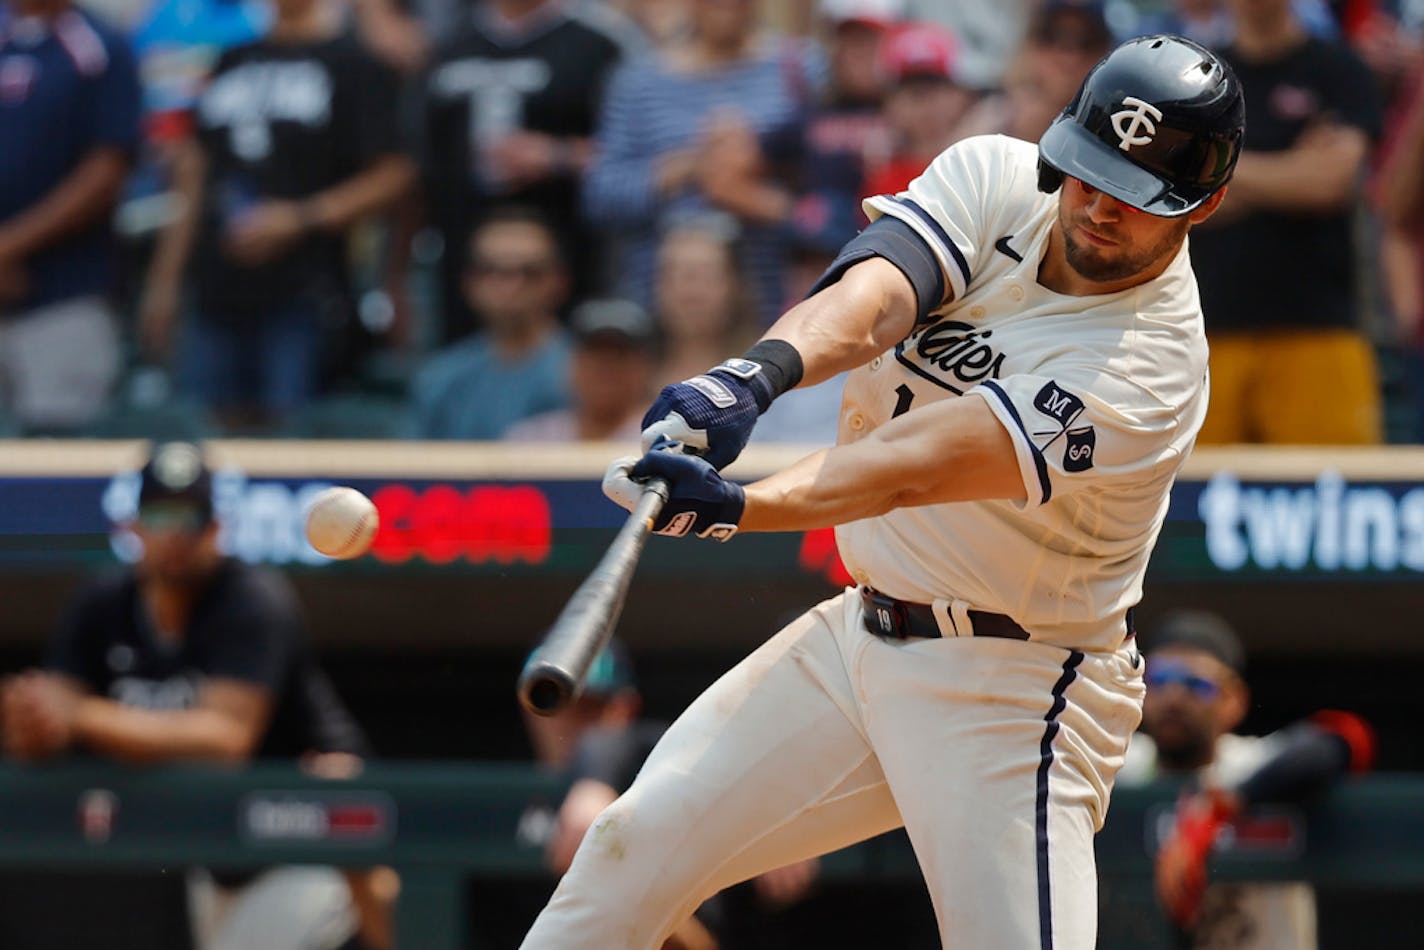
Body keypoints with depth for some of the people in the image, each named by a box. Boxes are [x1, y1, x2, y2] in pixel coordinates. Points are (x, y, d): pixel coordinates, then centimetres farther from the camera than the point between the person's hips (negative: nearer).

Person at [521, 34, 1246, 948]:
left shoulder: (1152, 367, -24)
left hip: (1013, 692, -7)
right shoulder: (994, 179, -5)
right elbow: (873, 297, -23)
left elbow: (915, 467, -35)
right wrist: (760, 372, -46)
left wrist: (732, 508, -49)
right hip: (860, 633, 7)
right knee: (639, 844, 5)